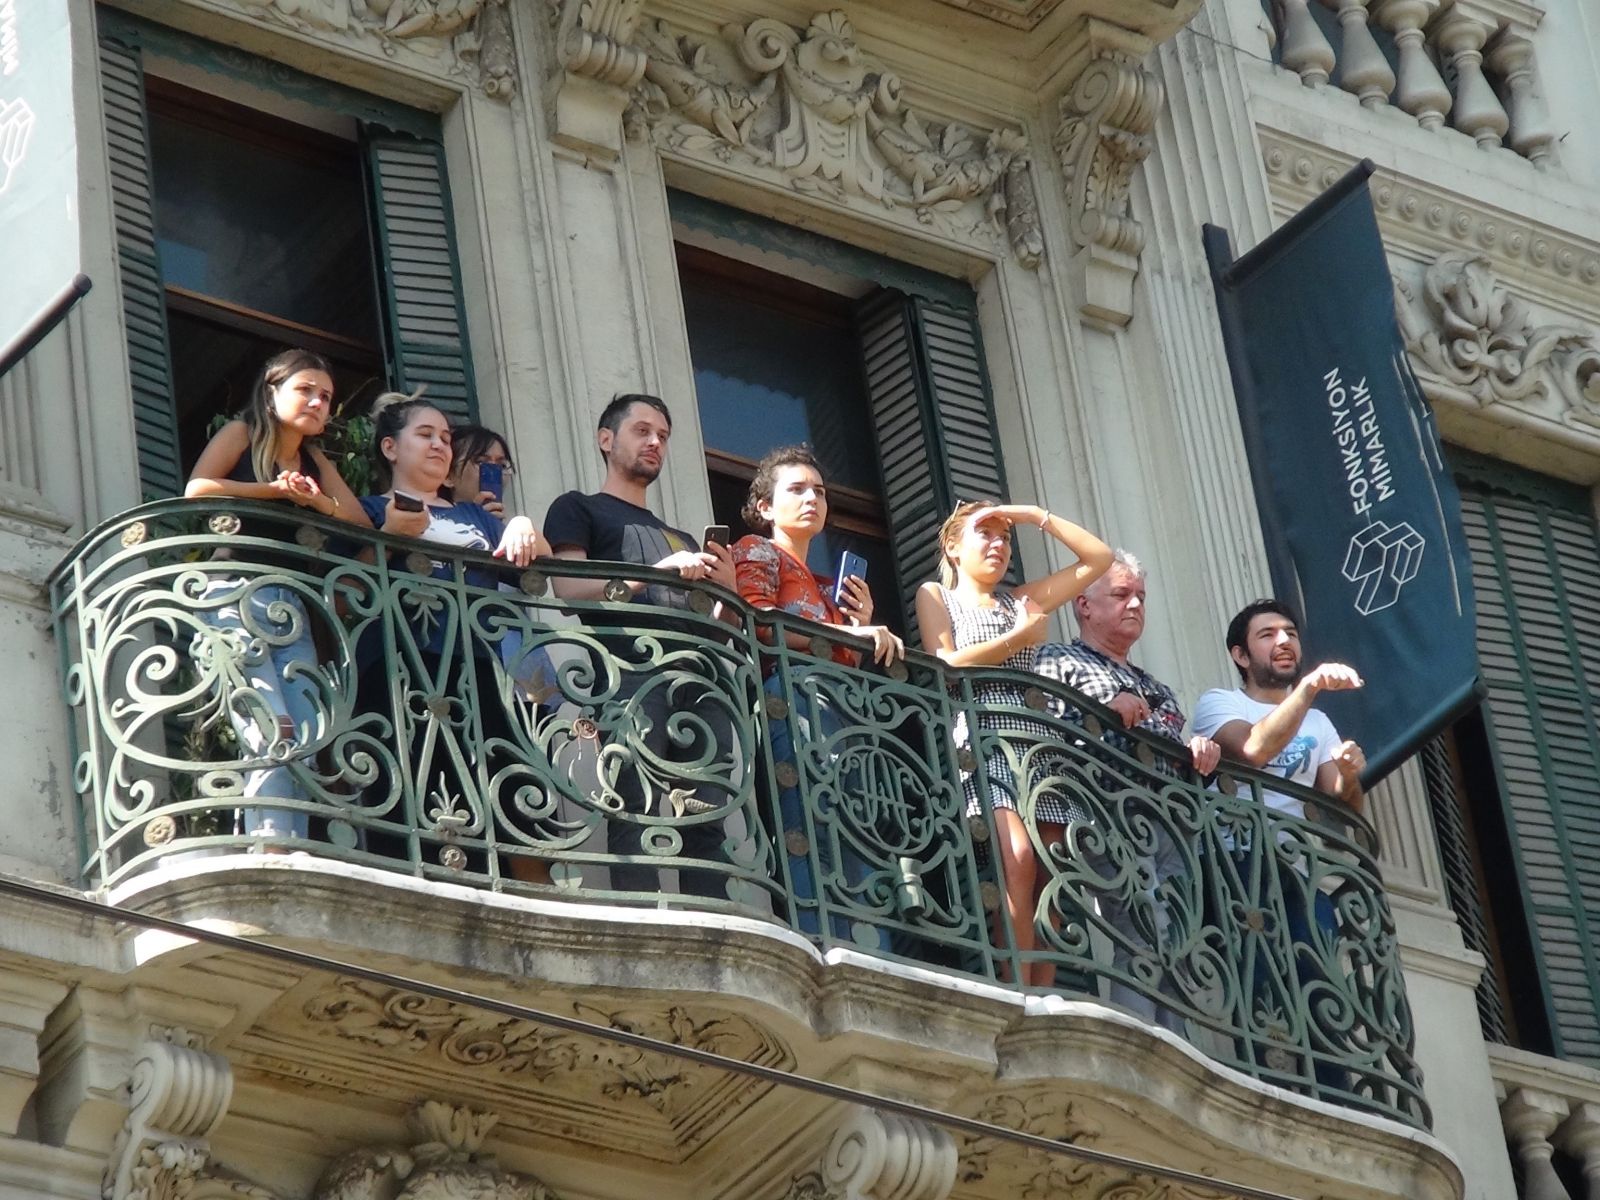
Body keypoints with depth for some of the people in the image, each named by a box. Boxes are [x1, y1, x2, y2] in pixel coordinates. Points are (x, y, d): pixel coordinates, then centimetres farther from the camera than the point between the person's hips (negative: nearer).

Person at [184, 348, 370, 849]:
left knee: (307, 739, -10)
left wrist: (320, 502, -5)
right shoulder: (241, 434, 7)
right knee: (272, 732, -22)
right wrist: (273, 490, -10)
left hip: (289, 609, 6)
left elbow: (363, 524, 13)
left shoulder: (315, 461, 23)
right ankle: (271, 858, -27)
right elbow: (197, 489, -11)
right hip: (233, 596, -6)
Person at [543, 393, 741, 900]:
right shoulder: (579, 510, 20)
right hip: (632, 673, -6)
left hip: (701, 681, 6)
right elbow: (570, 588, 1)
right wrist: (659, 572, -7)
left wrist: (729, 592, 10)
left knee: (707, 826, -8)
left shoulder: (680, 538, 37)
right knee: (638, 819, -20)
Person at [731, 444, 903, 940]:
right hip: (790, 696, -8)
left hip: (837, 712, 8)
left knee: (852, 845, -7)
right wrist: (842, 633, -10)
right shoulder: (756, 551, 13)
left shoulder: (825, 587, 35)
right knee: (815, 830, -24)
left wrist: (863, 625, 13)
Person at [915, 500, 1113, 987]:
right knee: (1018, 859, -28)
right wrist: (1020, 638, 2)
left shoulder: (1021, 600, 30)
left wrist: (1037, 516, 23)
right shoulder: (936, 595, 18)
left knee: (1051, 881, -11)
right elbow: (945, 665, 0)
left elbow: (1099, 558, 28)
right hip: (982, 734, -5)